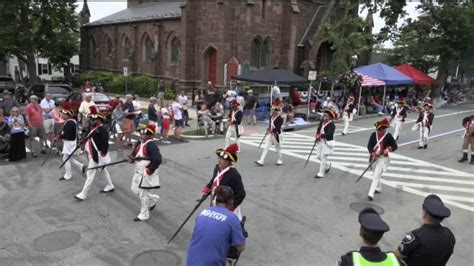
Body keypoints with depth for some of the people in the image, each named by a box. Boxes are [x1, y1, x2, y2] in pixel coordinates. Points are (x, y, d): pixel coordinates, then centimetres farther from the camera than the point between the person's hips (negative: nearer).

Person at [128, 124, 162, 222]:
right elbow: (134, 153, 20)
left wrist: (150, 170, -25)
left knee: (143, 194, 2)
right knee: (135, 189, 19)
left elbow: (158, 159, -33)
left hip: (146, 174, -9)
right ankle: (153, 198, 38)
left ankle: (144, 215, 20)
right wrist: (132, 158, -3)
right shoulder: (140, 143, 6)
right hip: (138, 172, 10)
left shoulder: (151, 145, -23)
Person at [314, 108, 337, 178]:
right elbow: (319, 129, 11)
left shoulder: (331, 125, -16)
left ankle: (321, 173, 7)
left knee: (323, 157, -3)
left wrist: (320, 136, -22)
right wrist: (317, 135, -8)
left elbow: (328, 134, -26)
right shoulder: (322, 122, 6)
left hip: (327, 143, -8)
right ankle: (327, 165, 41)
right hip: (320, 141, 8)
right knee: (318, 156, 15)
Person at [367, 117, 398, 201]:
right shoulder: (373, 135, -2)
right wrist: (374, 153, -20)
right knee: (376, 174, 24)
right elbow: (369, 146, -4)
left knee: (376, 176, -13)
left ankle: (371, 193, -15)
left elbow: (395, 146, 0)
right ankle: (378, 188, 47)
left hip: (383, 158, -5)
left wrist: (388, 149, -19)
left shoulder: (388, 136, -8)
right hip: (374, 157, 5)